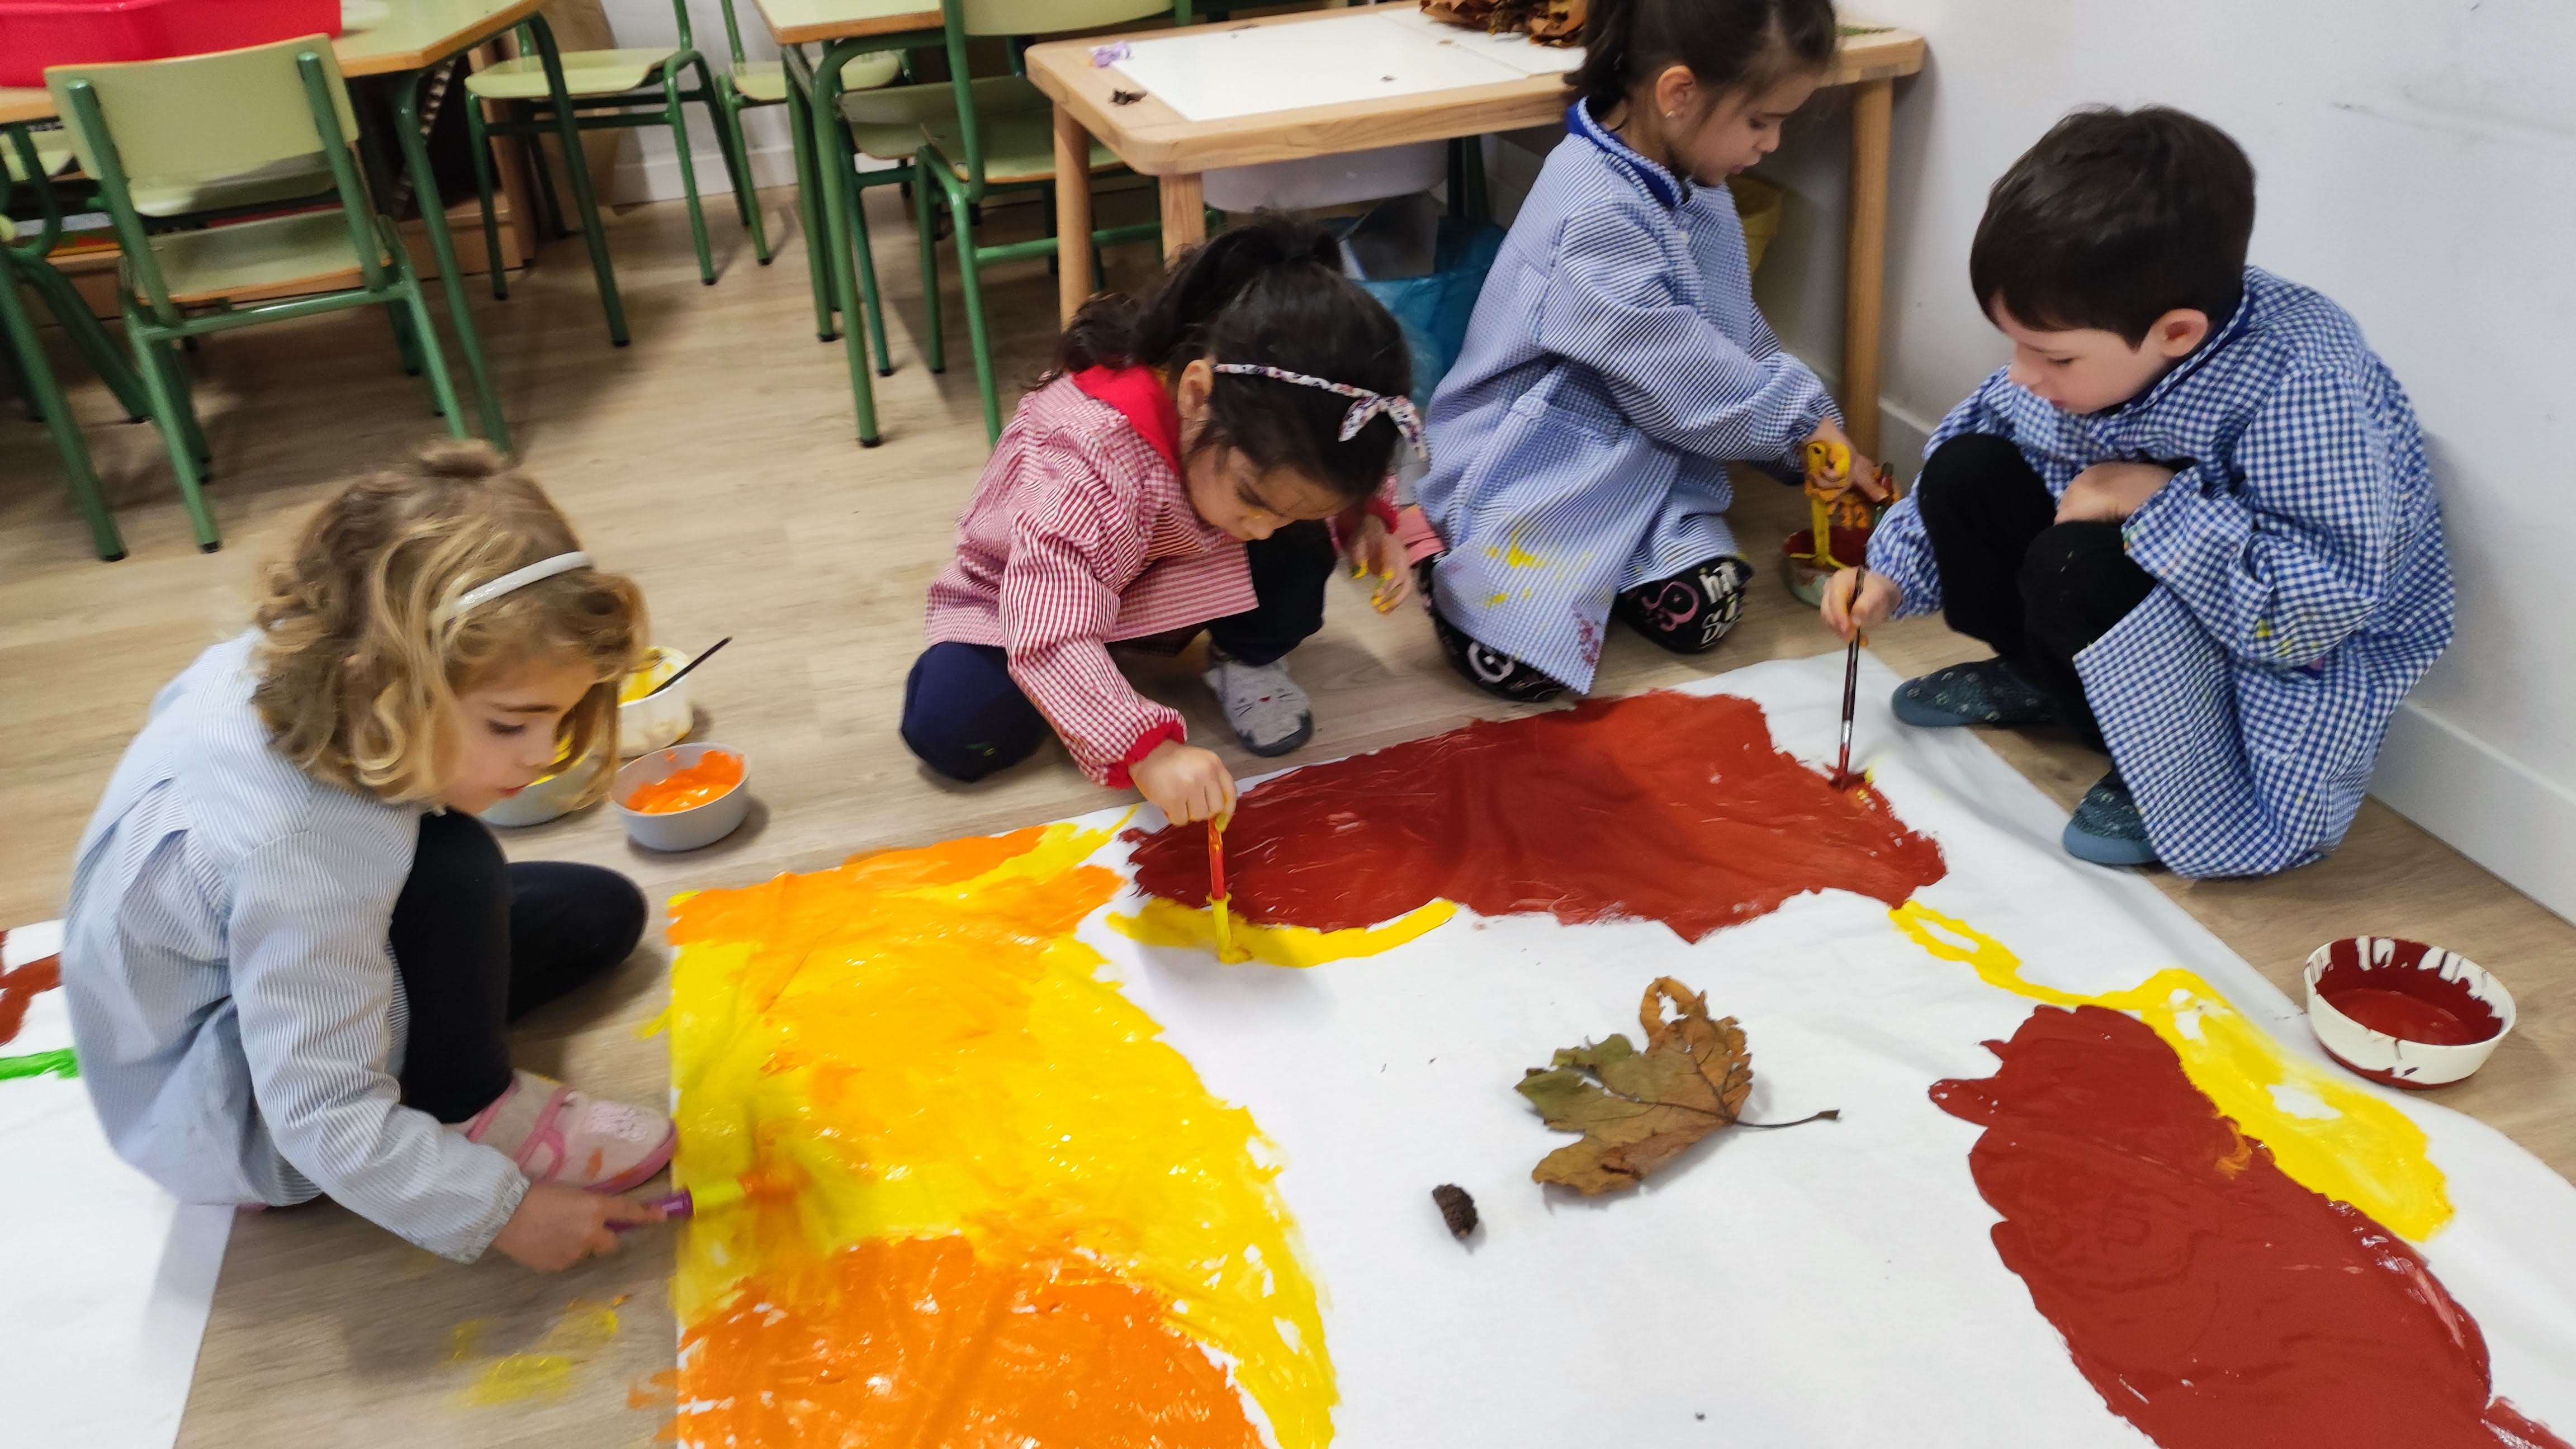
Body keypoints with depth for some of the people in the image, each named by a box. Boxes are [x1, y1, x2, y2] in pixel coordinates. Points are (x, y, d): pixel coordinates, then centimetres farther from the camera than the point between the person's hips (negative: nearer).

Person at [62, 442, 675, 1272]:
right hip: (229, 1114, -9)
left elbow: (186, 700, 10)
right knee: (453, 870, -34)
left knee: (604, 912, 6)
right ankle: (470, 1116, -12)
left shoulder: (302, 667, -18)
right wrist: (500, 1212, -27)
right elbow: (329, 1124, -35)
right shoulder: (299, 854, -42)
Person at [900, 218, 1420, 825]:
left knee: (1299, 550, -24)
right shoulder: (1087, 462, -43)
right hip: (1033, 596, -3)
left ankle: (1248, 661, 4)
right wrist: (1147, 750, -57)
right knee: (950, 729, -26)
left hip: (1169, 580, 3)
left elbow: (1338, 475, 0)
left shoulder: (1274, 423, -25)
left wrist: (1366, 517, -21)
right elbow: (1049, 639, -47)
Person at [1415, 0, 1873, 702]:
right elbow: (1671, 371, -23)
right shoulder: (1593, 213, -25)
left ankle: (1588, 560, 12)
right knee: (1522, 663, -18)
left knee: (1704, 613, -13)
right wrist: (1800, 420, -11)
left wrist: (1809, 429, 7)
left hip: (1647, 458, 8)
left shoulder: (1693, 185, 6)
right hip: (1537, 466, -7)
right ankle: (1451, 559, 9)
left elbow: (1737, 331, 15)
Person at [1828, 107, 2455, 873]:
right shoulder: (2095, 335, -15)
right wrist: (1893, 574, -4)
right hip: (2152, 583, 8)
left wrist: (2157, 503, -35)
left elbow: (2324, 604, -37)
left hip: (2292, 664, -7)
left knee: (2076, 569, -33)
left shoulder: (2300, 386, -35)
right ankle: (2039, 681, 17)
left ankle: (2191, 786, -10)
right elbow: (1981, 429, 3)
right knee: (1965, 472, -5)